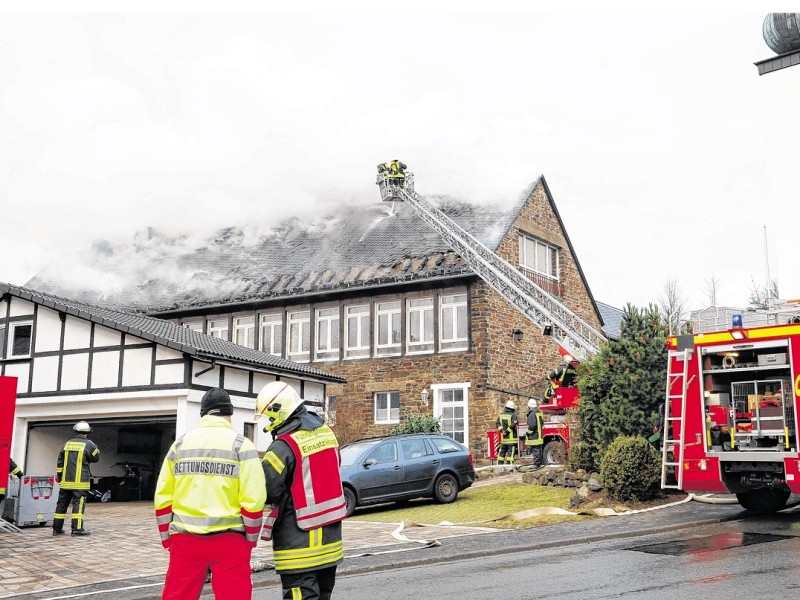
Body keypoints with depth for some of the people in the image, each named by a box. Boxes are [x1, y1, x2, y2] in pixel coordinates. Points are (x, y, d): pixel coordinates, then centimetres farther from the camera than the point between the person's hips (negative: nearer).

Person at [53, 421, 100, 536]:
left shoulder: (67, 444, 10)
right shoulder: (88, 444, -7)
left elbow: (60, 463, 13)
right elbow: (96, 458, 5)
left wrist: (59, 477, 20)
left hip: (65, 481, 5)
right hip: (80, 482, -5)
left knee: (62, 504, 11)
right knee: (78, 504, -5)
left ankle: (57, 528, 16)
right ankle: (77, 528, -9)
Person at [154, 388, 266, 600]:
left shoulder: (180, 444, 6)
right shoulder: (241, 445, -3)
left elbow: (163, 497, 5)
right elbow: (253, 499, -10)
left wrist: (166, 537, 15)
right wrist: (251, 538, 3)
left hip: (185, 539, 3)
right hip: (229, 540, -3)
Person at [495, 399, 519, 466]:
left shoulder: (501, 415, 8)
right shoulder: (513, 415, -11)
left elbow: (497, 423, 5)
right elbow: (513, 424, -20)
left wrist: (502, 430, -2)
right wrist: (507, 430, -11)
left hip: (503, 438, 6)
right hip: (512, 437, -6)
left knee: (502, 452, 14)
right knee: (511, 451, -3)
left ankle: (500, 464, 18)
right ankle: (509, 464, -7)